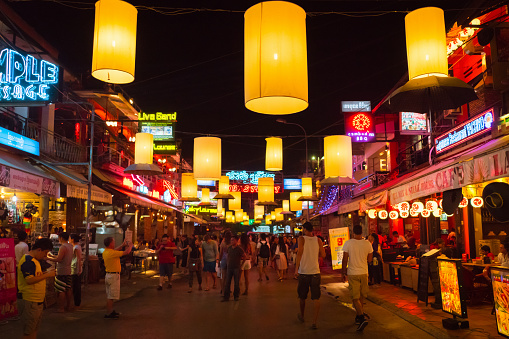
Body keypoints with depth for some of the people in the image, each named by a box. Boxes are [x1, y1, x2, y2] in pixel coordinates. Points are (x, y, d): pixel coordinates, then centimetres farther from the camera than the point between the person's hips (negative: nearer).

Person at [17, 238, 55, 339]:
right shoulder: (28, 260, -18)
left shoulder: (34, 260, 15)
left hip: (37, 300, 10)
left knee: (35, 329, 17)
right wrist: (47, 275, -20)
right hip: (29, 301, -10)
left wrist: (45, 273, 9)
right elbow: (29, 280, -26)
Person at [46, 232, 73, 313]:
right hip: (68, 271, 9)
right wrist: (52, 255, 22)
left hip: (62, 272, -9)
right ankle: (68, 306, 22)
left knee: (61, 290, -3)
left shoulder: (63, 247, -16)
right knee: (68, 289, 14)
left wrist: (48, 258, -8)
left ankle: (61, 308, 0)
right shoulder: (70, 246, 12)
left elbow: (58, 259, -20)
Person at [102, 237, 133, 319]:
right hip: (113, 276, -10)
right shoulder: (112, 253, -22)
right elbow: (127, 252, -17)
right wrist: (130, 246, 1)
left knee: (109, 296, 17)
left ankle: (111, 311, 26)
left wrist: (122, 245, 25)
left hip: (108, 275, 10)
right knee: (111, 296, -4)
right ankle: (108, 314, 0)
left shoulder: (105, 252, 6)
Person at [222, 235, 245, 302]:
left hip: (236, 268, -4)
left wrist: (241, 264, 4)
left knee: (236, 283, 4)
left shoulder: (239, 249, -9)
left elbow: (244, 256, 3)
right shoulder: (229, 248, 4)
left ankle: (236, 296, 18)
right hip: (229, 267, 4)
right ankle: (226, 297, 7)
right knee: (227, 283, 2)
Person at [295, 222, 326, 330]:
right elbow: (323, 255, -1)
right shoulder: (318, 240, 2)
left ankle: (302, 316, 37)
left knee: (302, 297, 18)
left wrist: (296, 268, -21)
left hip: (303, 272, -1)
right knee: (316, 298, 3)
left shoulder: (302, 239, -6)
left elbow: (299, 253, -19)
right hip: (315, 272, 1)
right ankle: (314, 322, -6)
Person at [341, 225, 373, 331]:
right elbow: (369, 260, 5)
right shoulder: (368, 244, -3)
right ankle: (359, 315, 29)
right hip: (364, 273, 3)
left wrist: (343, 273, 3)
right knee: (361, 296, 18)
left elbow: (345, 260, -8)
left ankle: (362, 318, -15)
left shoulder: (348, 243, -11)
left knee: (355, 297, -1)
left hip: (352, 274, -3)